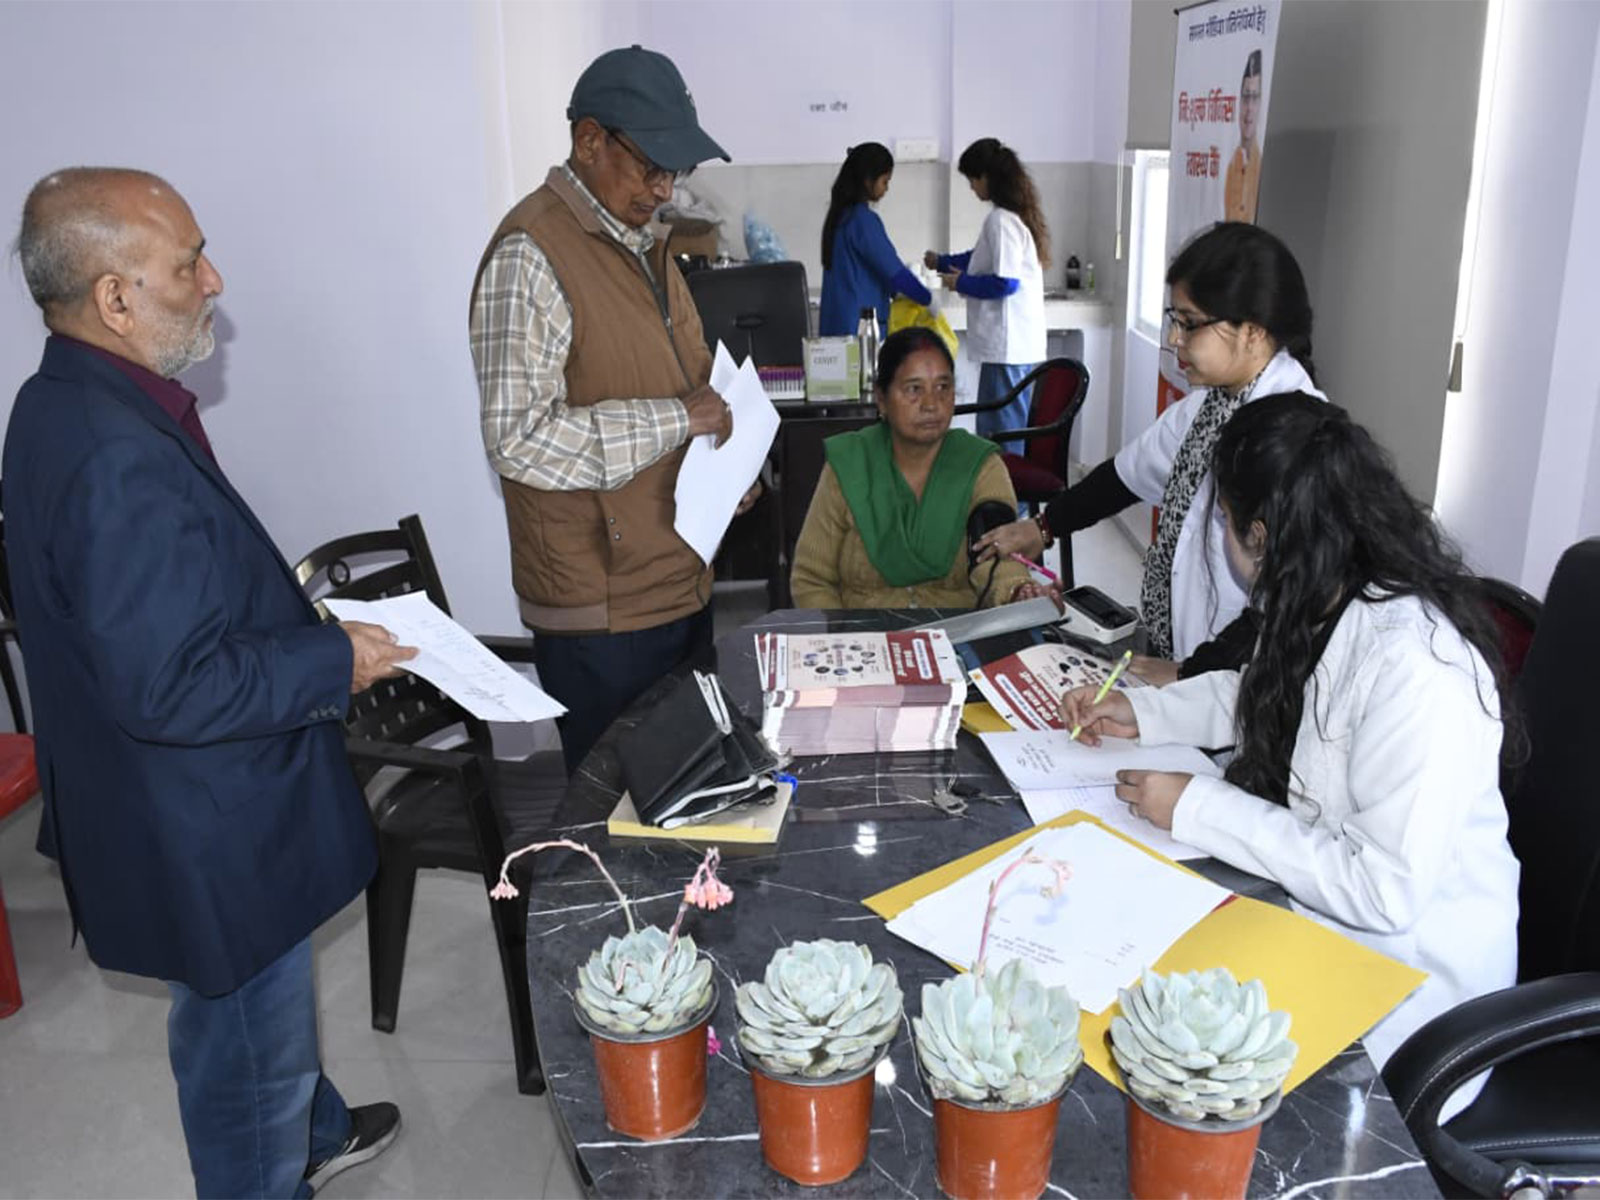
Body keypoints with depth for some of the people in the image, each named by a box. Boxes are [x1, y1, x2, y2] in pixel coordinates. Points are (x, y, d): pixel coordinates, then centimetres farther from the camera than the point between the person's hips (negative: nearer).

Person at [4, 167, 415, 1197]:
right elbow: (166, 687, -31)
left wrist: (279, 602, 8)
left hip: (184, 810, 11)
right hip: (206, 832, -11)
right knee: (248, 1045, 13)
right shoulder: (119, 460, -32)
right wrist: (333, 662, -20)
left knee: (266, 1000, 32)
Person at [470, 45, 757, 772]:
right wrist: (677, 419, -21)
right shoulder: (532, 254, -16)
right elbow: (520, 438, -24)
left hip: (679, 582, 8)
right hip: (601, 612, -8)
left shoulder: (642, 241, 13)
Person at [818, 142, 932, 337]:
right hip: (860, 324, -9)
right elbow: (893, 269, -13)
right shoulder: (864, 220, -15)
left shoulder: (841, 215, 11)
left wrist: (895, 291, 17)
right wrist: (928, 299, -2)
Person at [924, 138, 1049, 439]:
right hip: (1022, 344, 10)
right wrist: (942, 262, 36)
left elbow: (1005, 282, -21)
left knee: (1000, 435, -5)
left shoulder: (1001, 220, -16)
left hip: (1007, 344, -10)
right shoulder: (1017, 214, 15)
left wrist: (961, 283, -7)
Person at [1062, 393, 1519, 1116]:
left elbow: (1385, 891, -30)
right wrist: (1142, 712, 5)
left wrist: (1198, 808, -25)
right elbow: (1262, 693, 19)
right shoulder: (1335, 607, -3)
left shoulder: (1417, 670, -31)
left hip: (1408, 964, -8)